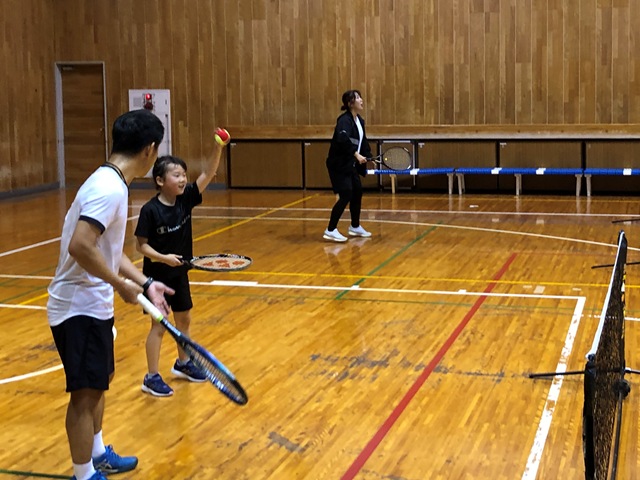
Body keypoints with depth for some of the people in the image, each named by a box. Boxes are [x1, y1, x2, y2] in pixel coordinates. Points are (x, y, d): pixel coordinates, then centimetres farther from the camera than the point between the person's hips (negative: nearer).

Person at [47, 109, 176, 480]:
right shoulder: (109, 188, -22)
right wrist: (121, 285, -22)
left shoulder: (112, 184, 9)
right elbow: (80, 246, -32)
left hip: (93, 305, 11)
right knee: (86, 393, -1)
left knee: (100, 381, 24)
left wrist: (145, 283, 10)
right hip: (81, 309, -11)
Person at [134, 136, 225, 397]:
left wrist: (218, 148, -25)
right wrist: (163, 258, -30)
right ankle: (152, 377, 8)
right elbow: (141, 245, -16)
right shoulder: (150, 210, -20)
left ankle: (183, 364, 37)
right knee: (159, 325, -1)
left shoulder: (185, 199, -5)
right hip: (157, 276, -6)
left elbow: (207, 174, -12)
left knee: (184, 320, 18)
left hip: (179, 274, 6)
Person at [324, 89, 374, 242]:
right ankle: (330, 230, -7)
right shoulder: (345, 120, -18)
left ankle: (355, 227, 29)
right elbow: (343, 139, -35)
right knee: (346, 195, -13)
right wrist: (356, 154, -35)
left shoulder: (359, 121, 10)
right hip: (338, 164, -9)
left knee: (357, 192, 14)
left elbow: (363, 142, 19)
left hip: (350, 164, 9)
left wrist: (369, 156, 10)